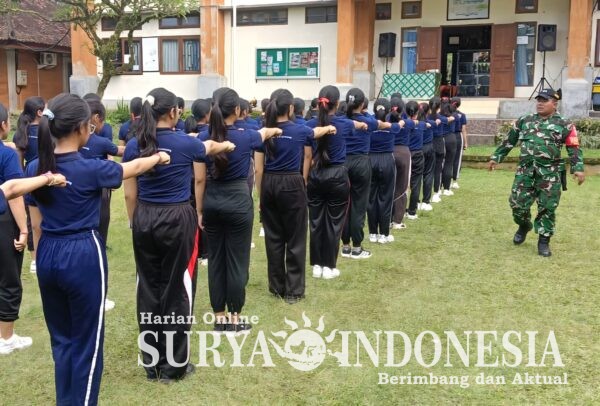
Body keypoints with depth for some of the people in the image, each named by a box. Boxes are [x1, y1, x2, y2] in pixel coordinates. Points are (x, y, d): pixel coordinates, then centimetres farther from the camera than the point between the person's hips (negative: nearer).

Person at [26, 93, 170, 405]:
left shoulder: (36, 167, 1)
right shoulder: (90, 169, -15)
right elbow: (134, 167, 2)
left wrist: (41, 255, 17)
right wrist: (159, 157, 22)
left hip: (47, 255, 7)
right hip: (83, 256, -6)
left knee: (61, 339, 19)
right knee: (87, 343, 7)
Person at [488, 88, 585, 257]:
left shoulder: (564, 124, 2)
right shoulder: (524, 121, 11)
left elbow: (574, 148, -2)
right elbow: (508, 141, 17)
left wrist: (578, 168, -12)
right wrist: (496, 157, 17)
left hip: (550, 173, -2)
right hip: (525, 171, 3)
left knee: (547, 208, 0)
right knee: (517, 203, 3)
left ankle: (543, 241, 14)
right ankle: (524, 226, 33)